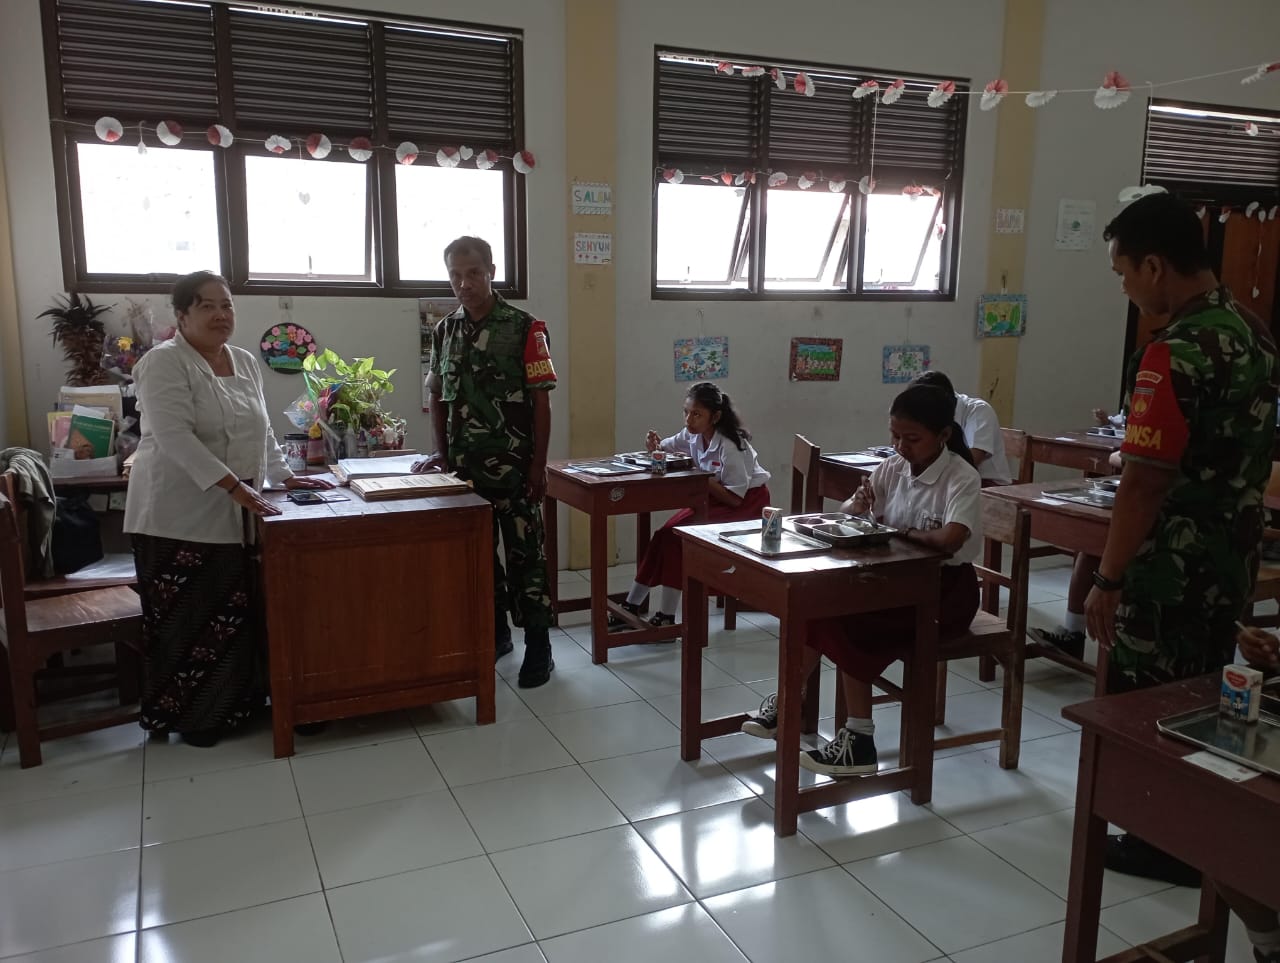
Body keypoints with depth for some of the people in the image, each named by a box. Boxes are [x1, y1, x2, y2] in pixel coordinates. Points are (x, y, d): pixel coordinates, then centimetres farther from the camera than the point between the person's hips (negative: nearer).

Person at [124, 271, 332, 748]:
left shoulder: (246, 362, 12)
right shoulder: (164, 362, -12)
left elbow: (261, 431, 20)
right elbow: (176, 437, -22)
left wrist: (285, 476, 12)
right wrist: (236, 487, -27)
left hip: (231, 516, 7)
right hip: (179, 517, -7)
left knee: (232, 615, 10)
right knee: (188, 619, 2)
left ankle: (229, 707, 24)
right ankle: (189, 718, 17)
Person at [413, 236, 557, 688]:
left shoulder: (524, 328, -7)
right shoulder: (444, 330, 8)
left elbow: (541, 400, -8)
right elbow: (437, 395, 15)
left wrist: (538, 464, -10)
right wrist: (441, 453, 7)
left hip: (512, 465, -5)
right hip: (463, 465, 5)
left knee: (525, 554, 0)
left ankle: (538, 647, 9)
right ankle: (495, 633, 28)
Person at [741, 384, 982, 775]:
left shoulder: (962, 478, -18)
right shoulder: (893, 467, 2)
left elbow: (950, 539, -35)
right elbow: (847, 513, 5)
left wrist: (901, 530, -17)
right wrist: (857, 506, -20)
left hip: (947, 587, -7)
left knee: (852, 623, -25)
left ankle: (859, 737, -14)